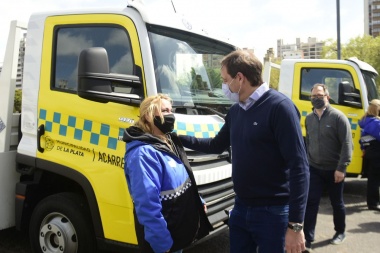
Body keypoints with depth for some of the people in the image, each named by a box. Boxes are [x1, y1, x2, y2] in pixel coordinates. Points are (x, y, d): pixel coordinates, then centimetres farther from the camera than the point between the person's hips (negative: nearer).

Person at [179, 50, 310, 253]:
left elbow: (299, 168, -19)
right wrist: (178, 138, 16)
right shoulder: (235, 111, 6)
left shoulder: (279, 107, -17)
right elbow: (216, 145, 22)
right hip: (240, 209, 7)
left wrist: (295, 224, -20)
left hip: (271, 212, -7)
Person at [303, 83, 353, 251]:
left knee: (337, 203, 14)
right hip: (314, 169, 4)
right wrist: (306, 162, 13)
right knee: (310, 203, -1)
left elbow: (347, 144, -14)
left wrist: (341, 168, -19)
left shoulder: (338, 117, -12)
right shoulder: (309, 118, 5)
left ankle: (340, 232, 36)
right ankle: (308, 239, 4)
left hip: (333, 170, -3)